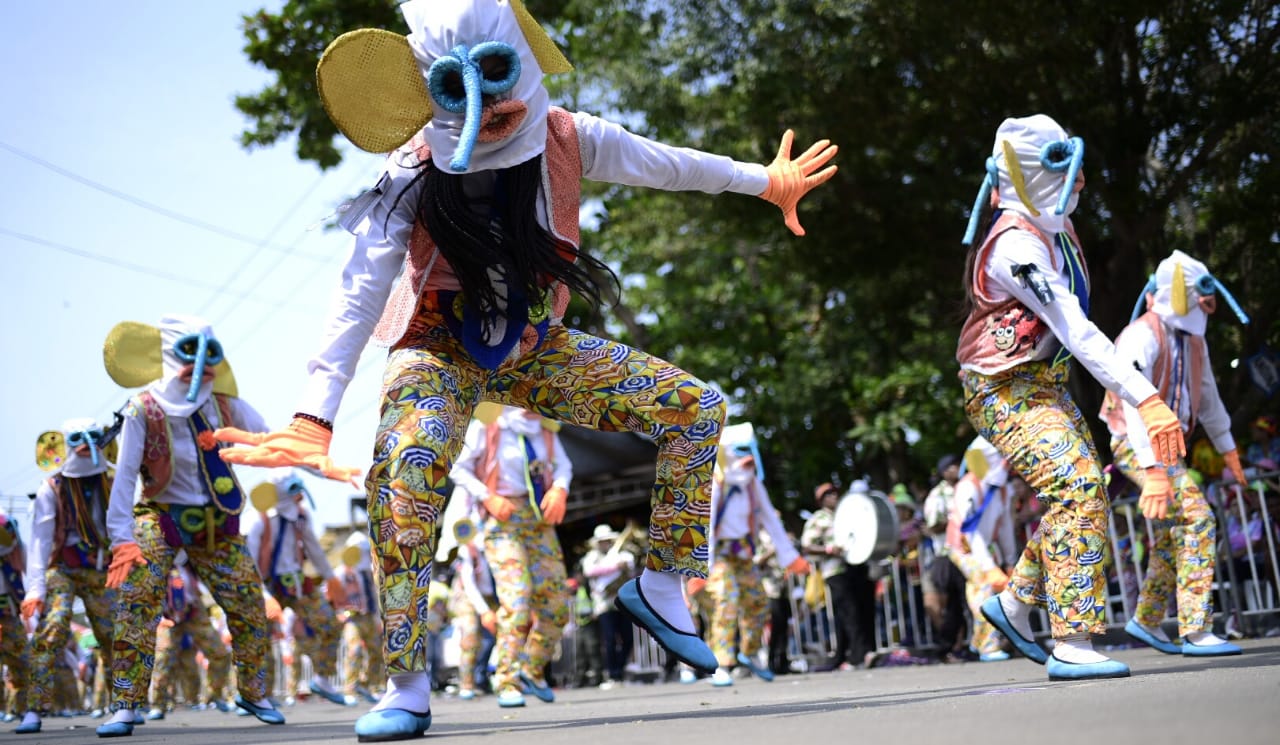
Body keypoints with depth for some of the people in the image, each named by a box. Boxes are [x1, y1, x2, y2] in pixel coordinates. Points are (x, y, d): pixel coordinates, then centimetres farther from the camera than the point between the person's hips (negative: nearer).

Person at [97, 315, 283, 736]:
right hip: (161, 516, -3)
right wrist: (122, 538, -25)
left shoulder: (225, 406, -6)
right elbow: (125, 475, -18)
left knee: (250, 608, 2)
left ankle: (254, 694, 23)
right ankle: (125, 706, -14)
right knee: (136, 600, -23)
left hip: (217, 523, 3)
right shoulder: (144, 410, -14)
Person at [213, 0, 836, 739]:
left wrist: (764, 180, 12)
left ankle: (661, 586, 9)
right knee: (403, 472, -36)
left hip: (537, 349, 4)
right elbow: (361, 294, -32)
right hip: (442, 353, -4)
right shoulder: (414, 173, -26)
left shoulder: (567, 139, -17)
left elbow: (667, 164, -1)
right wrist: (317, 417, -42)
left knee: (696, 407, -5)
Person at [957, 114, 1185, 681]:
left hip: (1046, 385, 10)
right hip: (1005, 393, -10)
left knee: (1082, 491, 11)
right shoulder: (1015, 245, -23)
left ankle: (1014, 604, 25)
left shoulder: (1054, 229, 6)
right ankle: (1070, 646, -19)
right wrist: (1146, 398, -34)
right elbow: (1077, 332, -30)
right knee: (1078, 489, -21)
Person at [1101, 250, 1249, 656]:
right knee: (1197, 519, -20)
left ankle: (1146, 623, 31)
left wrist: (1227, 447, 29)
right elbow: (1134, 405, -31)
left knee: (1172, 536, 15)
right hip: (1136, 446, -9)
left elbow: (1207, 395, 22)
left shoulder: (1193, 339, 7)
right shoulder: (1142, 336, -21)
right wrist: (1153, 470, -39)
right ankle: (1196, 633, -18)